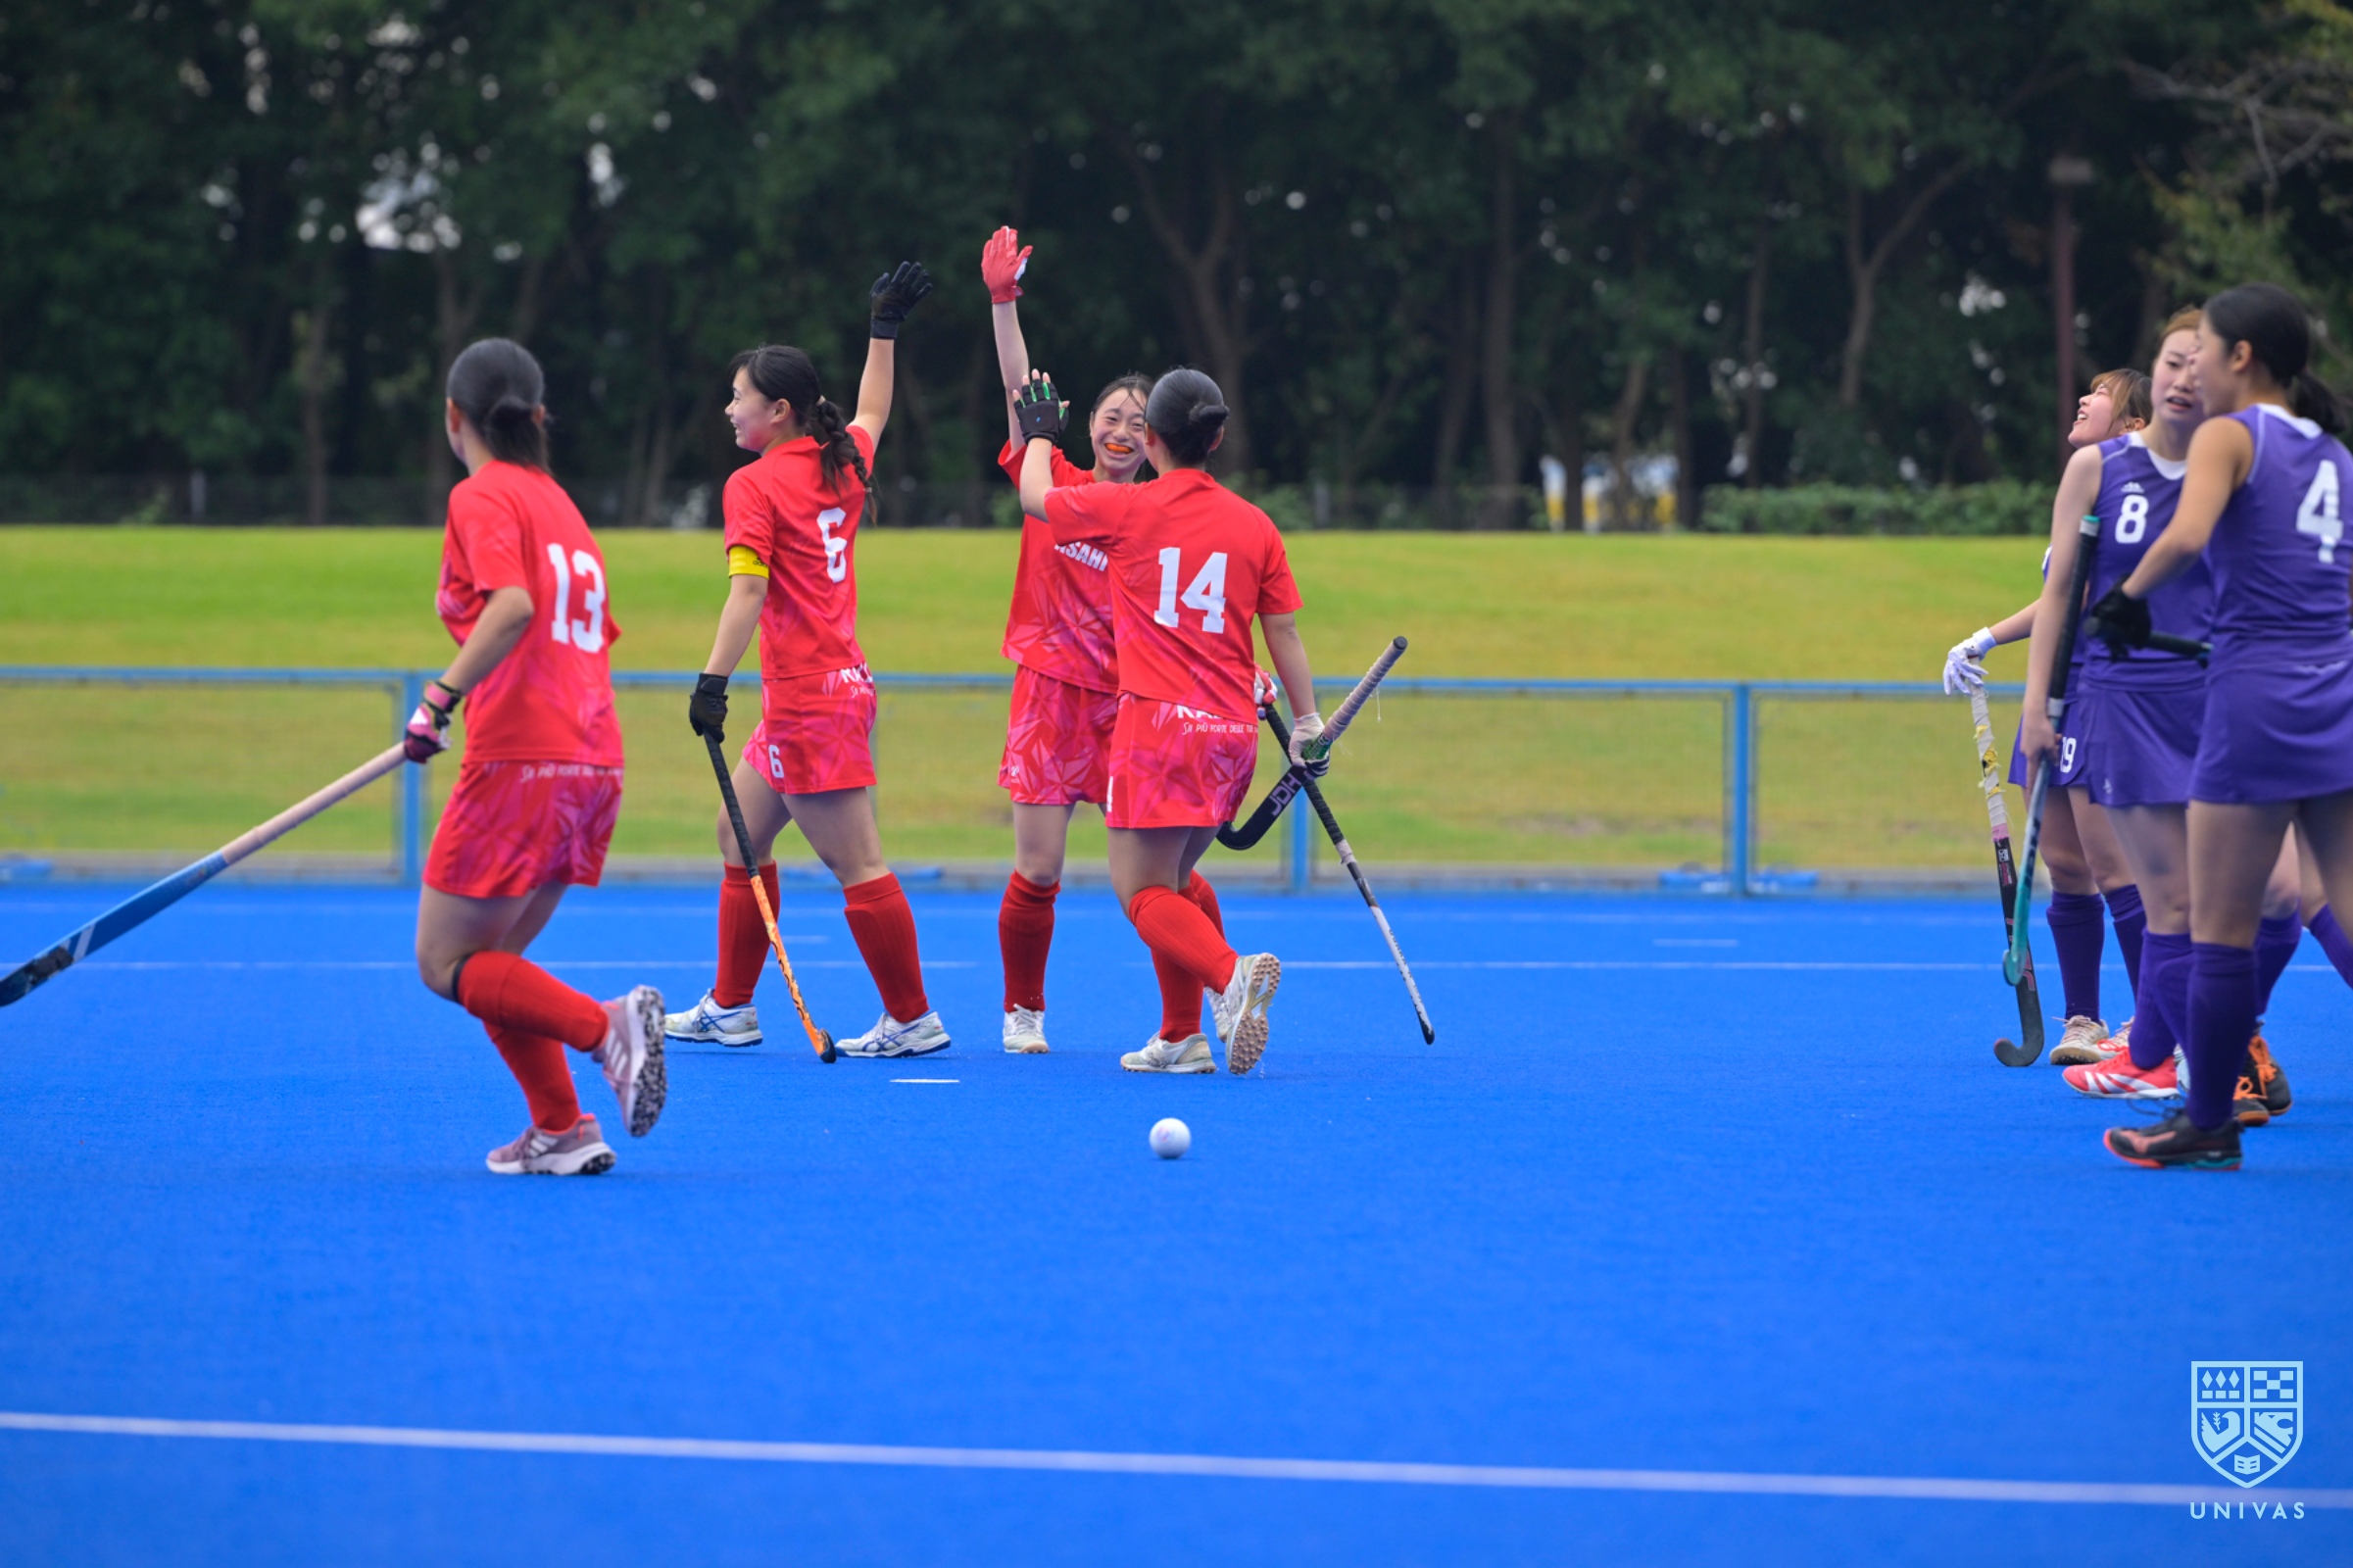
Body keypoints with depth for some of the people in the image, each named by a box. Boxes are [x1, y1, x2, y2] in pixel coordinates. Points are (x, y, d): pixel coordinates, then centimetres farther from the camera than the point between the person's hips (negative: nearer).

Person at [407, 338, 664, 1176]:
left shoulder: (483, 496, -5)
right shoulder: (558, 502, 19)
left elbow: (513, 605, -22)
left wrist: (442, 697, -23)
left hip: (520, 763, -8)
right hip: (593, 764, 8)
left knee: (446, 964, -2)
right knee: (493, 962, 15)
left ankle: (607, 1024, -21)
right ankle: (561, 1131, 5)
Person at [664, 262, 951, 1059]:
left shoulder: (754, 485, -12)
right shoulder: (842, 463, 9)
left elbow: (748, 589, -22)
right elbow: (872, 411, 32)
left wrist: (714, 682, -25)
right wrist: (884, 327, 39)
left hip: (809, 699, -10)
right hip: (840, 687, 10)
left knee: (857, 866, -5)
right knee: (741, 837, 17)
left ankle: (912, 1018, -2)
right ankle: (729, 1008, 23)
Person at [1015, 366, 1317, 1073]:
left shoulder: (1125, 508, -4)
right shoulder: (1255, 525, 5)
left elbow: (1035, 495, 14)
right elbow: (1284, 631, 7)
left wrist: (1040, 433, 32)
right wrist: (1307, 723, 14)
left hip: (1157, 722, -5)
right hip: (1233, 730, 5)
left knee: (1143, 891, -4)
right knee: (1173, 878, 21)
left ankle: (1232, 973, -31)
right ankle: (1182, 1036, 19)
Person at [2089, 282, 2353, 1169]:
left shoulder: (2229, 436, -3)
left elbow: (2185, 536, -22)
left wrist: (2130, 597, -6)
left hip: (2259, 698, -6)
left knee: (2222, 930, 4)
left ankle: (2208, 1125, 12)